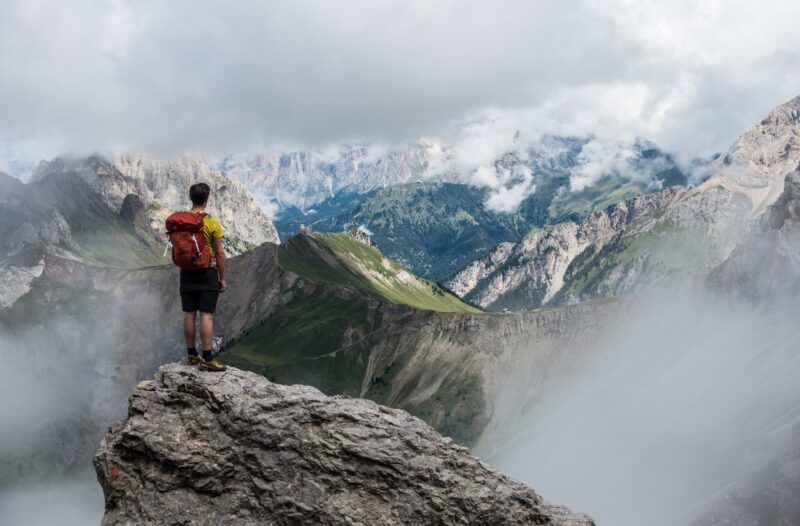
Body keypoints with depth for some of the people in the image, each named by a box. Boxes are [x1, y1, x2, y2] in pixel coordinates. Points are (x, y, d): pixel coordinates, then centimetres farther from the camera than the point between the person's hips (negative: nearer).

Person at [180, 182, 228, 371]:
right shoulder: (211, 222, -11)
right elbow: (220, 253, -9)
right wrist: (222, 278, -1)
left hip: (187, 272, 5)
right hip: (207, 273, -5)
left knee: (189, 314, 10)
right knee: (206, 315, -4)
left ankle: (192, 355, 18)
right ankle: (207, 359, -5)